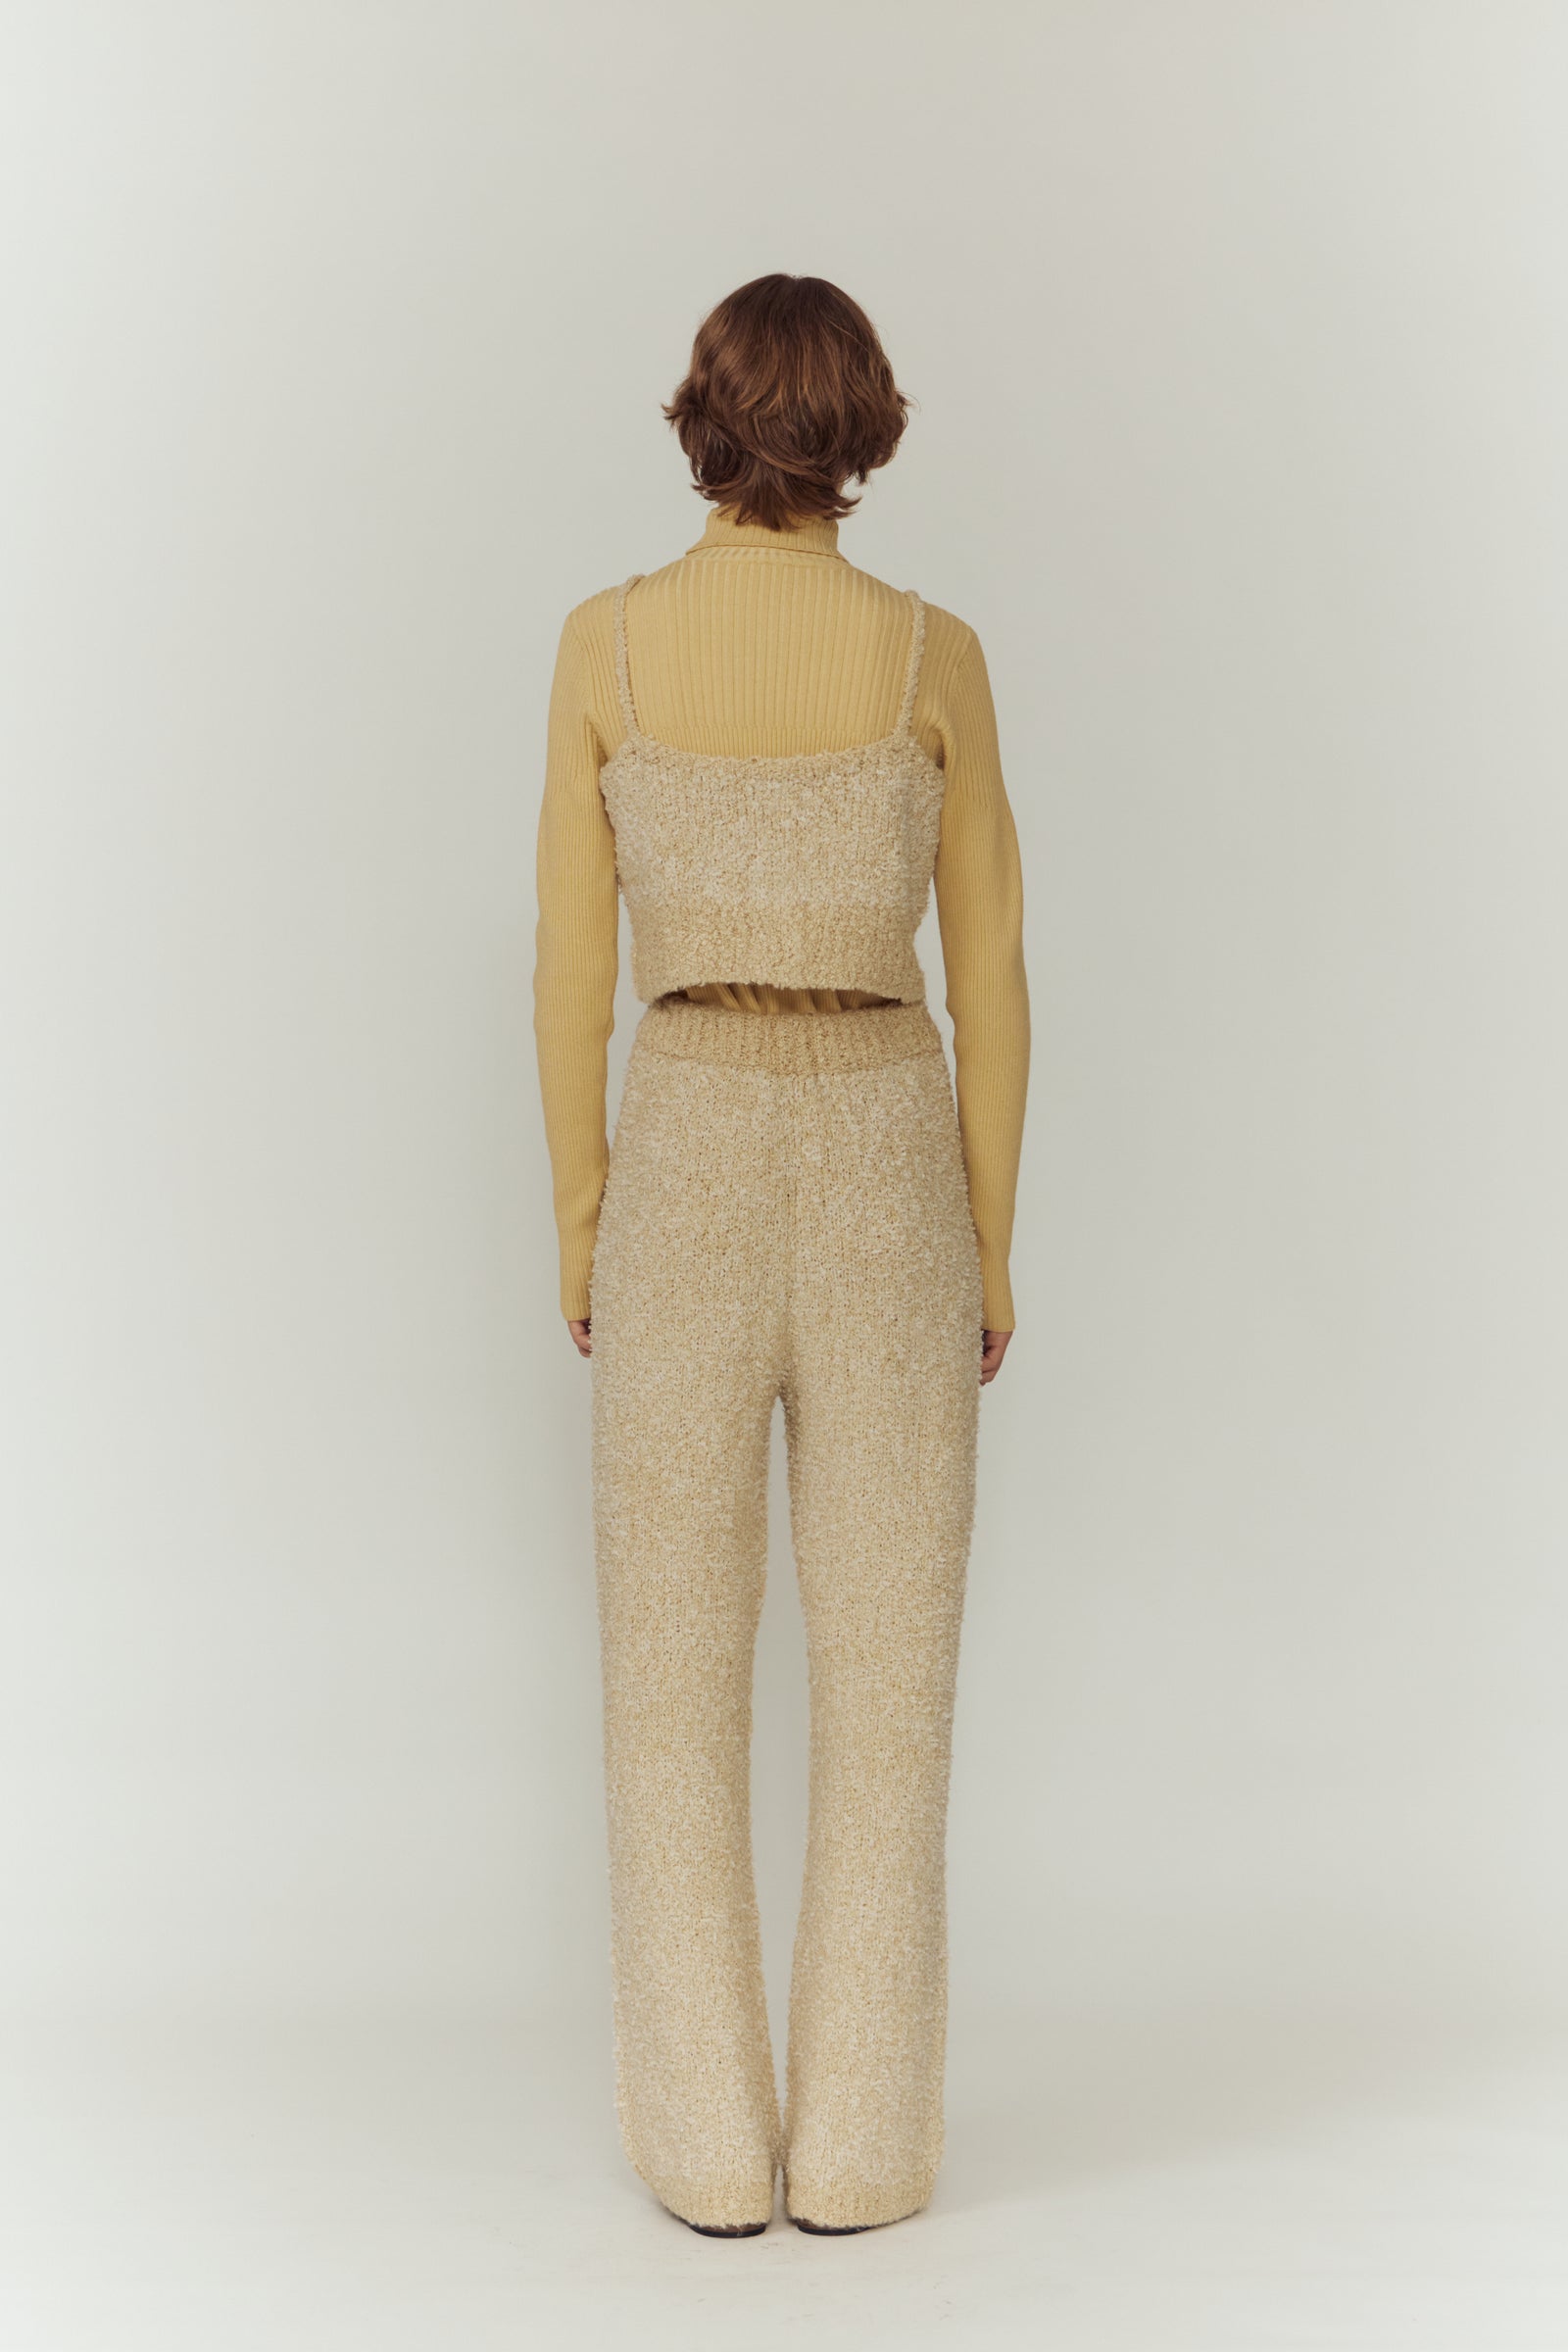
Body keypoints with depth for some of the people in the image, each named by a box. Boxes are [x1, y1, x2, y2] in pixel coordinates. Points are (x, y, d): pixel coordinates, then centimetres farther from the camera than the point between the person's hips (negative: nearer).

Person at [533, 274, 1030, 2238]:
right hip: (886, 1171, 0)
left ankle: (710, 2141, 13)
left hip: (687, 1173, 0)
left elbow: (573, 965, -1)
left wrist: (577, 1230, 8)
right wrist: (992, 1253, 8)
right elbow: (990, 982, -1)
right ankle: (861, 2142, 12)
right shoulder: (937, 655, -2)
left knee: (676, 1666, 9)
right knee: (887, 1669, 7)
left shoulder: (606, 640, -2)